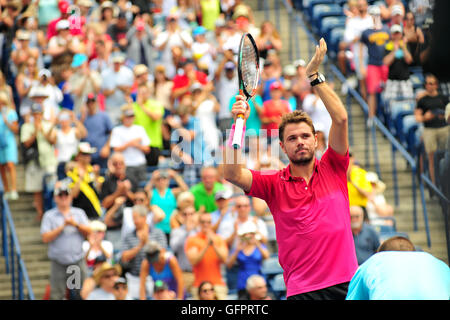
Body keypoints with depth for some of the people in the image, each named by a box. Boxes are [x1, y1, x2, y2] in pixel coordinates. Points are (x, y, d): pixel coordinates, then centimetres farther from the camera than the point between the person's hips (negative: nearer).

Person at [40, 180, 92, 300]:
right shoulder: (49, 215, 4)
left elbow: (88, 232, 2)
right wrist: (62, 226, -12)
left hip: (78, 260, 2)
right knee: (57, 295, -2)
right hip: (58, 262, -2)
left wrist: (75, 224, -12)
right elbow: (45, 238, -7)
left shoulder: (79, 213, 11)